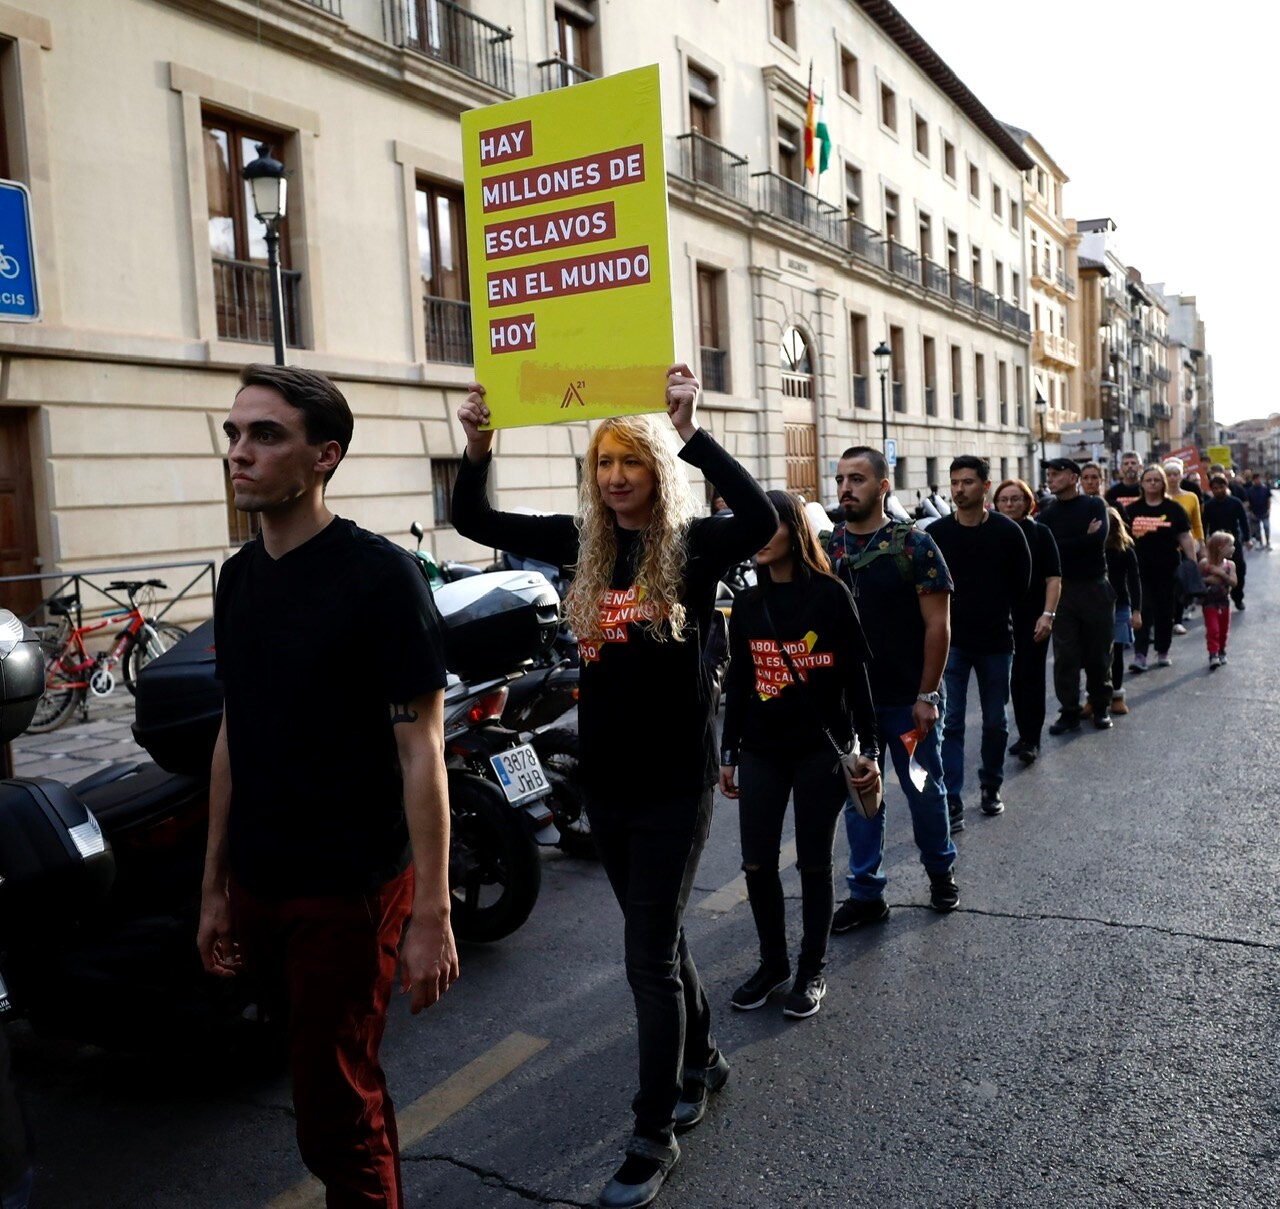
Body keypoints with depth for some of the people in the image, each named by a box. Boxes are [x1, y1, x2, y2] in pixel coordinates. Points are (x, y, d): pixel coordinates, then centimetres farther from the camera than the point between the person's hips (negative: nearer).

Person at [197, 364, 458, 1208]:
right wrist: (215, 889, 12)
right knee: (344, 1082, 19)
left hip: (347, 892, -6)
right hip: (258, 886, 6)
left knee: (335, 1107, 2)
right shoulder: (240, 577, 6)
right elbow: (234, 737, 11)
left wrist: (432, 914, -17)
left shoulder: (379, 577, -14)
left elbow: (420, 752, -15)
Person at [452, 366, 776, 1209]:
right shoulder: (582, 541, 3)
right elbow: (474, 522, 2)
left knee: (649, 956, -1)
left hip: (674, 781, -5)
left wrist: (691, 434, -35)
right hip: (605, 776, 6)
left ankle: (655, 1134, 16)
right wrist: (479, 446, -15)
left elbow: (762, 521, -32)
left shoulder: (693, 544, -11)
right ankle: (701, 1059, 44)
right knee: (658, 932, 21)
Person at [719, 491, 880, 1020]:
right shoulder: (747, 604, 6)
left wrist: (869, 748, -8)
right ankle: (773, 962, 24)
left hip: (820, 748, -4)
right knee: (757, 863, 3)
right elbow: (737, 683, 11)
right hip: (761, 751, 4)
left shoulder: (830, 594, -6)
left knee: (813, 863, 5)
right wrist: (727, 753, 11)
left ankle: (812, 971, 21)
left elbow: (856, 674, -5)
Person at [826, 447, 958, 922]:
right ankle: (866, 895, 22)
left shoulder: (913, 544, -9)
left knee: (925, 791, 12)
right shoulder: (826, 547, 3)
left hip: (908, 700, -3)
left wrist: (927, 695, -13)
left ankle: (941, 870, 36)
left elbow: (937, 624, -9)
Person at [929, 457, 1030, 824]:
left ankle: (991, 787, 31)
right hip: (951, 641, -1)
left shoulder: (1008, 532, -5)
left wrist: (996, 614, 7)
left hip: (996, 641, 1)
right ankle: (952, 802, -3)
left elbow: (1020, 584, 5)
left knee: (995, 721, 12)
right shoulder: (937, 533, -5)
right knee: (951, 723, -5)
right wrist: (943, 620, 0)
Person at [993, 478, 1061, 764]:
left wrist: (1048, 615, -16)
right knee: (1014, 678, 8)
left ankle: (1031, 739, 1)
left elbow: (1053, 578, -5)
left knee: (1030, 676, -4)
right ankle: (1025, 734, 20)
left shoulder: (1040, 534, -2)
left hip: (1034, 618, -3)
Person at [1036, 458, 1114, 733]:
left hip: (1095, 587, -1)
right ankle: (1069, 711, 7)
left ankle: (1101, 707, 21)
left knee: (1098, 652, 7)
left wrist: (1063, 546, -9)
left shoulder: (1094, 505, 2)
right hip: (1063, 589, 1)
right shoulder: (1048, 514, 7)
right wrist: (1084, 539, -12)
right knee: (1065, 655, -1)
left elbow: (1099, 539, -14)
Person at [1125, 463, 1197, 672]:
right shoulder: (1132, 510, 5)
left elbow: (1185, 537, 1)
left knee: (1165, 611, 8)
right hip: (1140, 569, 0)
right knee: (1143, 611, -7)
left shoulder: (1174, 509, 3)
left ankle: (1163, 652, 21)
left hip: (1167, 569, 0)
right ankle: (1140, 655, -10)